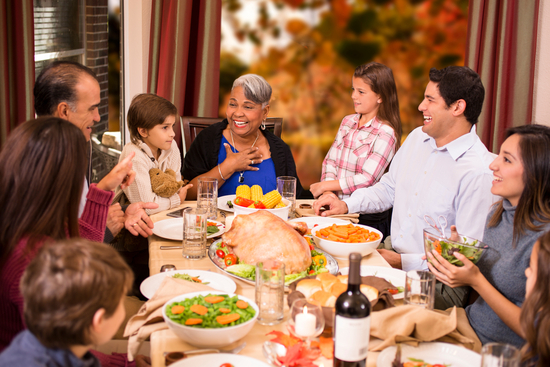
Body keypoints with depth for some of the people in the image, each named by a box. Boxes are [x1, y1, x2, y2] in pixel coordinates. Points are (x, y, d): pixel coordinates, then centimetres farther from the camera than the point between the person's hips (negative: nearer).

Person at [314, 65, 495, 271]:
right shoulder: (417, 137, 8)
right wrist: (346, 204, 5)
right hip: (392, 253, 8)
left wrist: (403, 262, -22)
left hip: (426, 273, -7)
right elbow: (388, 188, 21)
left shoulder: (479, 173, -19)